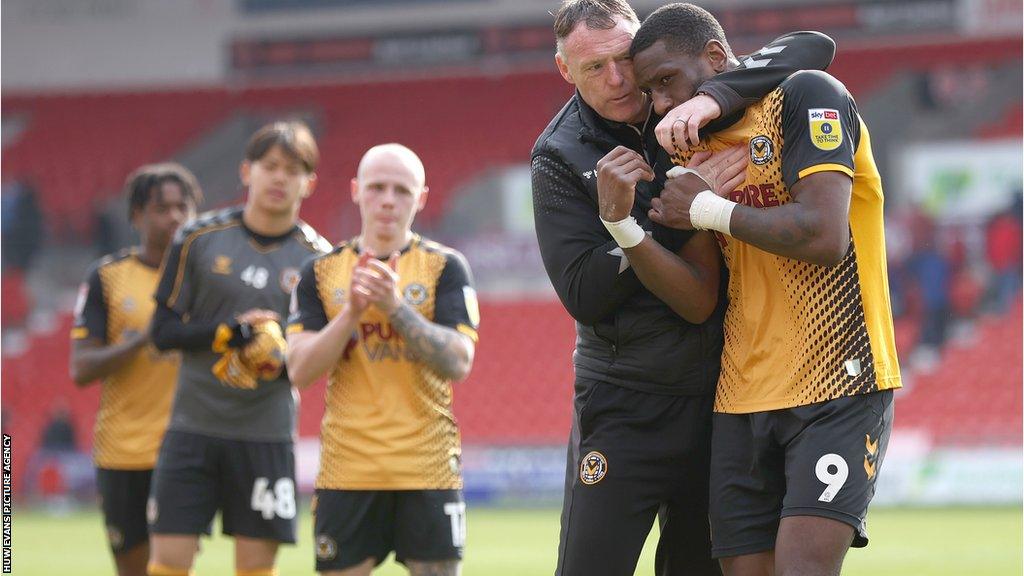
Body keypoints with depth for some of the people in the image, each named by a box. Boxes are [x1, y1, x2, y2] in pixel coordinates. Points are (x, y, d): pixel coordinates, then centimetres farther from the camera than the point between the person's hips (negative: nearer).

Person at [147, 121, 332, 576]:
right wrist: (227, 332, -16)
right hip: (194, 425, 0)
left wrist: (284, 358, -15)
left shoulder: (318, 258, 2)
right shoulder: (199, 238, 1)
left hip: (268, 434, 0)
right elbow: (163, 330, 1)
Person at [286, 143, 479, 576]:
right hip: (347, 470, 1)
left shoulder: (445, 267, 2)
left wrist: (396, 306, -21)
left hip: (428, 472, -1)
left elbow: (459, 362, -10)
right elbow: (300, 370, -3)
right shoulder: (321, 273, 7)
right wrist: (352, 311, -16)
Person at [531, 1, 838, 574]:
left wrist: (714, 98, -25)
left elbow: (813, 48, -9)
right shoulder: (560, 158, -5)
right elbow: (582, 295, -12)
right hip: (624, 405, -2)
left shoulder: (689, 103, 1)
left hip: (717, 395, 3)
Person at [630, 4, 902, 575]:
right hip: (743, 399, 7)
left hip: (838, 384, -7)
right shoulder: (694, 151, 15)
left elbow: (825, 237, -20)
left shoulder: (806, 97, -6)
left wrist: (711, 210, -10)